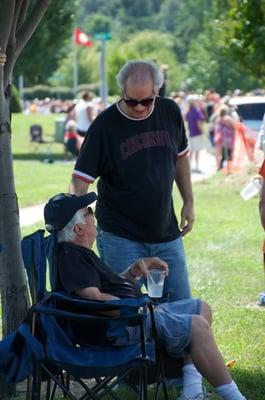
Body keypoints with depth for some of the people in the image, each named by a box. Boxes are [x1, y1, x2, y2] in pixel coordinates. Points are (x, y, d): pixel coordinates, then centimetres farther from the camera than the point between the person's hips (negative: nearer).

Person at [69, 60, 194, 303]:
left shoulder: (170, 112, 1)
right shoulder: (104, 125, -13)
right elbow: (80, 181, -13)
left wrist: (188, 203, 13)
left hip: (167, 234, 4)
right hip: (120, 237, -4)